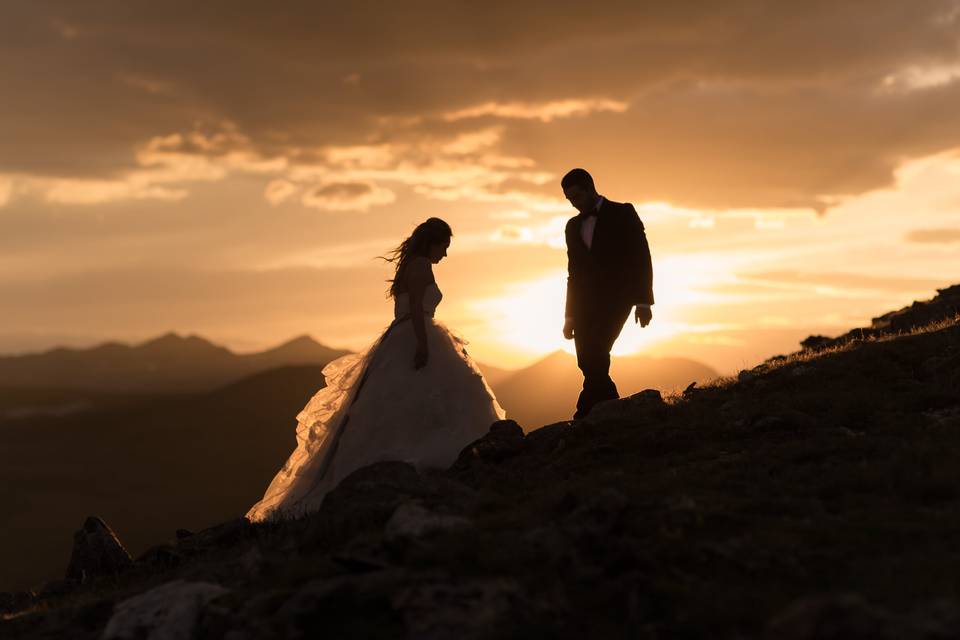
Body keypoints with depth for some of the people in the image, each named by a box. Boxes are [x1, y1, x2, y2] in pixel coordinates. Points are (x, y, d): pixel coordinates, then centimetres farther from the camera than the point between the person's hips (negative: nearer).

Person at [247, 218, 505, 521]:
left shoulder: (407, 268, 25)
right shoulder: (422, 265, -4)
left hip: (397, 345, 10)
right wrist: (423, 344, -26)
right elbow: (416, 306, -18)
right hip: (415, 341, -10)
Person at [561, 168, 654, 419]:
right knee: (589, 363, -5)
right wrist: (570, 316, 16)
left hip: (615, 297, -6)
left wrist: (643, 301, -11)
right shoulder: (573, 225, 19)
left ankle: (585, 416, -21)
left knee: (595, 354, -22)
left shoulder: (622, 213, 3)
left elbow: (641, 258, -2)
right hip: (586, 304, 6)